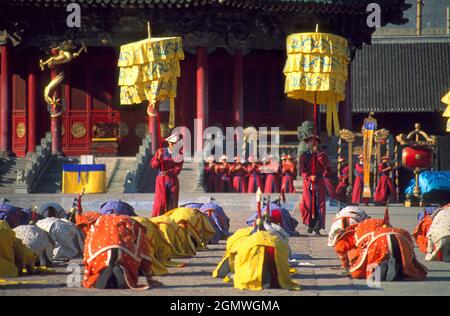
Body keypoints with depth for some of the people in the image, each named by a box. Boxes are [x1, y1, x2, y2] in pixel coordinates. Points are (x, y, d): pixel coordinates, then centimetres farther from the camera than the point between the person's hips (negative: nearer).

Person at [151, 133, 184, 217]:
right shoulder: (161, 151, 3)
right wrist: (159, 157, -20)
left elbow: (178, 169, -4)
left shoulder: (179, 154, 4)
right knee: (160, 202, -9)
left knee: (172, 203, 2)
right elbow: (153, 165, -2)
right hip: (161, 180, -2)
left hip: (173, 181, 2)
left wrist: (168, 172, -20)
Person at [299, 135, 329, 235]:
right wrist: (309, 177, -17)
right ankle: (310, 224, 12)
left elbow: (326, 163, -9)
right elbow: (302, 169, -2)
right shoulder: (304, 156, 8)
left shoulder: (321, 155, 11)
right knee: (308, 204, -3)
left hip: (319, 183, 1)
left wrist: (318, 153, -11)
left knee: (319, 204, -6)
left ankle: (317, 227, -5)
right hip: (308, 182, -1)